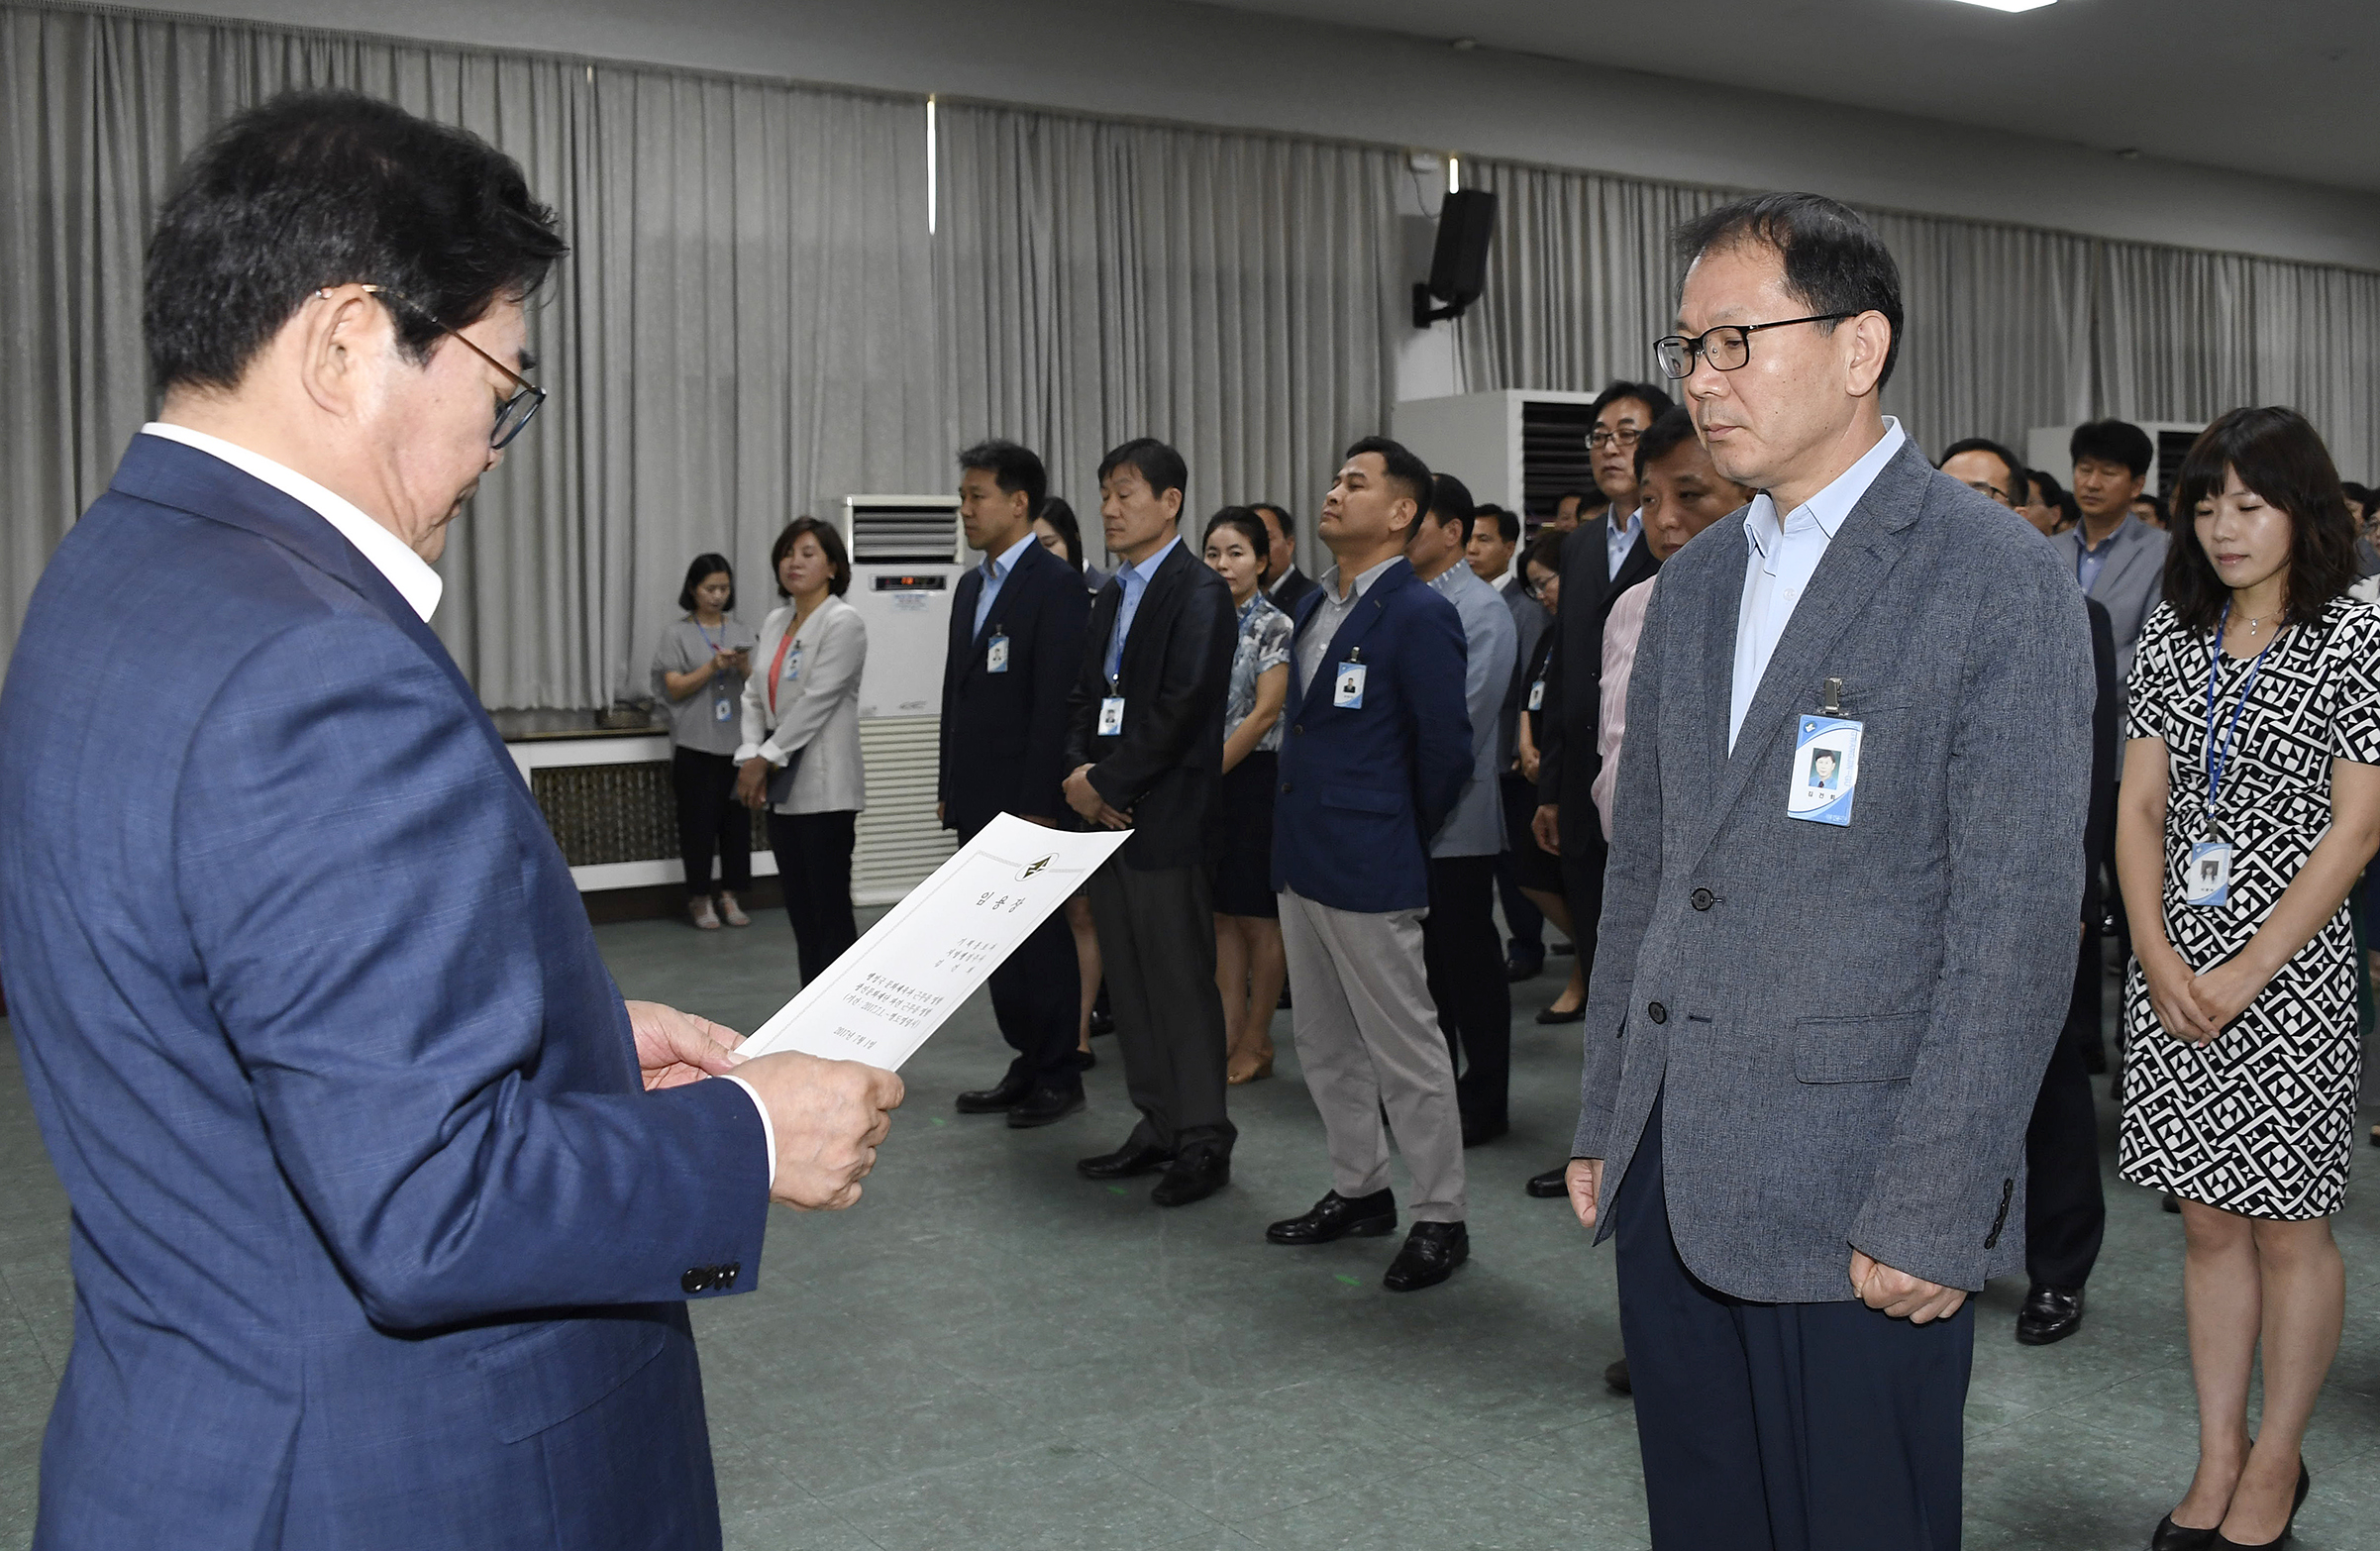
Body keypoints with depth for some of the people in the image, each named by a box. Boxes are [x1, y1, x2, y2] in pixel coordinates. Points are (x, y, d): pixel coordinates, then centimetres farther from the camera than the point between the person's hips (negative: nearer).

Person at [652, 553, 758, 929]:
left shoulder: (742, 631, 10)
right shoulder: (676, 633, 2)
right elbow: (675, 689, -4)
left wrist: (744, 668, -10)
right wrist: (713, 666, -16)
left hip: (737, 742, 3)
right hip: (695, 744, -3)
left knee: (737, 821, 2)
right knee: (698, 821, -1)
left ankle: (729, 895, 13)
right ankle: (699, 898, 10)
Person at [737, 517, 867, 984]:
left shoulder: (843, 623, -9)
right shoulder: (774, 622, 13)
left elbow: (817, 700, -16)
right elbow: (755, 695, 10)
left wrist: (767, 758, -13)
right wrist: (750, 756, -4)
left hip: (823, 786, -7)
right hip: (782, 788, 7)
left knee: (830, 910, -4)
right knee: (800, 910, 11)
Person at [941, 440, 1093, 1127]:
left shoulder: (1057, 586, -12)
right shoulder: (971, 586, 15)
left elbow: (1057, 703, -17)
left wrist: (1040, 805, -20)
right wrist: (949, 787, 15)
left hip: (1028, 803, -8)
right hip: (979, 803, 8)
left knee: (1041, 940, 2)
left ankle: (1059, 1076, 14)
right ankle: (1026, 1065, 23)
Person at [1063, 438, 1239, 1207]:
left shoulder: (1199, 593, -9)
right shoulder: (1111, 596, 17)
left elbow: (1182, 708, -18)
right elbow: (1085, 696, 16)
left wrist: (1106, 781, -14)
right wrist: (1079, 771, -2)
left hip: (1165, 819, -8)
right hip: (1108, 814, 8)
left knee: (1182, 979, -2)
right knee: (1129, 982, 12)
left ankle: (1204, 1139, 9)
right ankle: (1158, 1126, 22)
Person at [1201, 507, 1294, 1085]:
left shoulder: (1276, 627, -8)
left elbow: (1265, 715, -14)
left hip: (1256, 778, -6)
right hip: (1206, 782, 6)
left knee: (1257, 915, 2)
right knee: (1223, 913, 9)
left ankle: (1257, 1041, 10)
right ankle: (1229, 1034, 16)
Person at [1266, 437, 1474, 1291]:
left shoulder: (1420, 615, -14)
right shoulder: (1314, 605, 12)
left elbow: (1445, 748, -13)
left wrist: (1399, 838, -2)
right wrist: (1297, 829, 12)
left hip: (1368, 867, -9)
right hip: (1301, 857, 9)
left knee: (1405, 1048, 1)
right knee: (1326, 1044, 18)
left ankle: (1440, 1218, 13)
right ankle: (1359, 1190, 32)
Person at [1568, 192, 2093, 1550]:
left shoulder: (1999, 581, -9)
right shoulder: (1696, 582, 13)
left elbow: (2014, 927, -14)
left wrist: (1934, 1217, -16)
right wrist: (1604, 1120, 14)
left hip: (1859, 1209, -6)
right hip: (1671, 1174, 6)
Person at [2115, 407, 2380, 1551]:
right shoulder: (2172, 637, 7)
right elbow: (2139, 806, 6)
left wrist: (2246, 974, -13)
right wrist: (2158, 955, -7)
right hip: (2172, 967, 4)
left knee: (2288, 1228, 6)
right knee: (2208, 1222, 12)